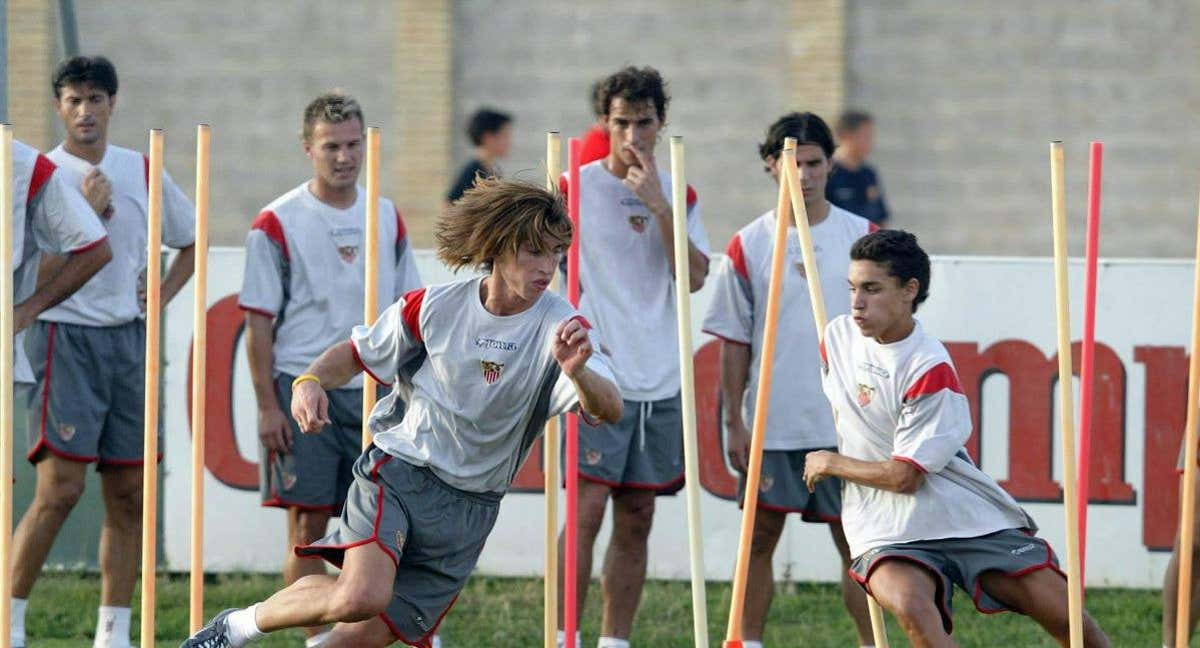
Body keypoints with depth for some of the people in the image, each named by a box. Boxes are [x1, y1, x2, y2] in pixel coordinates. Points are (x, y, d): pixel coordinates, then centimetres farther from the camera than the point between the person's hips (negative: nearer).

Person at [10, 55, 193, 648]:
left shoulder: (142, 172, 11)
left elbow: (190, 241, 24)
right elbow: (38, 274, -10)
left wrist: (162, 296, 9)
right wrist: (87, 215, -15)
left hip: (131, 340, 5)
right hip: (66, 337, -5)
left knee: (128, 493, 3)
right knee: (60, 488, -15)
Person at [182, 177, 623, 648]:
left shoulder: (559, 327, -9)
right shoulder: (434, 307, -5)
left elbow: (609, 410, -24)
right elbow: (356, 354, 11)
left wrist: (578, 373, -47)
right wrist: (311, 380, -11)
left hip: (470, 508, 2)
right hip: (397, 471, -2)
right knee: (361, 596, -28)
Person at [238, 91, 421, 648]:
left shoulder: (387, 218, 10)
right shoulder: (277, 224, -3)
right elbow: (258, 323, -3)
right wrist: (268, 407, -10)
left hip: (375, 391, 4)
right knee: (307, 523, -3)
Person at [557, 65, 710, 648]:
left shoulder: (677, 196, 10)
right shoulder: (575, 187, -1)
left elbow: (694, 277, -3)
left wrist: (658, 206, -10)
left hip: (659, 381, 4)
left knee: (636, 518, 7)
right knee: (586, 509, -12)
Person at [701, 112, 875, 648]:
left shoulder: (861, 238, 3)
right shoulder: (748, 247, 3)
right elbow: (734, 343, 6)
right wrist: (734, 422, 1)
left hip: (844, 422, -1)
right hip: (771, 421, 1)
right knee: (760, 537, 5)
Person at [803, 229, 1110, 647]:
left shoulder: (931, 369, -17)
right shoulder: (838, 336, 2)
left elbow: (904, 476, -15)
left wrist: (831, 465, -2)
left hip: (971, 521, -3)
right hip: (889, 534, 3)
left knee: (1062, 612, -7)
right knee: (909, 604, -32)